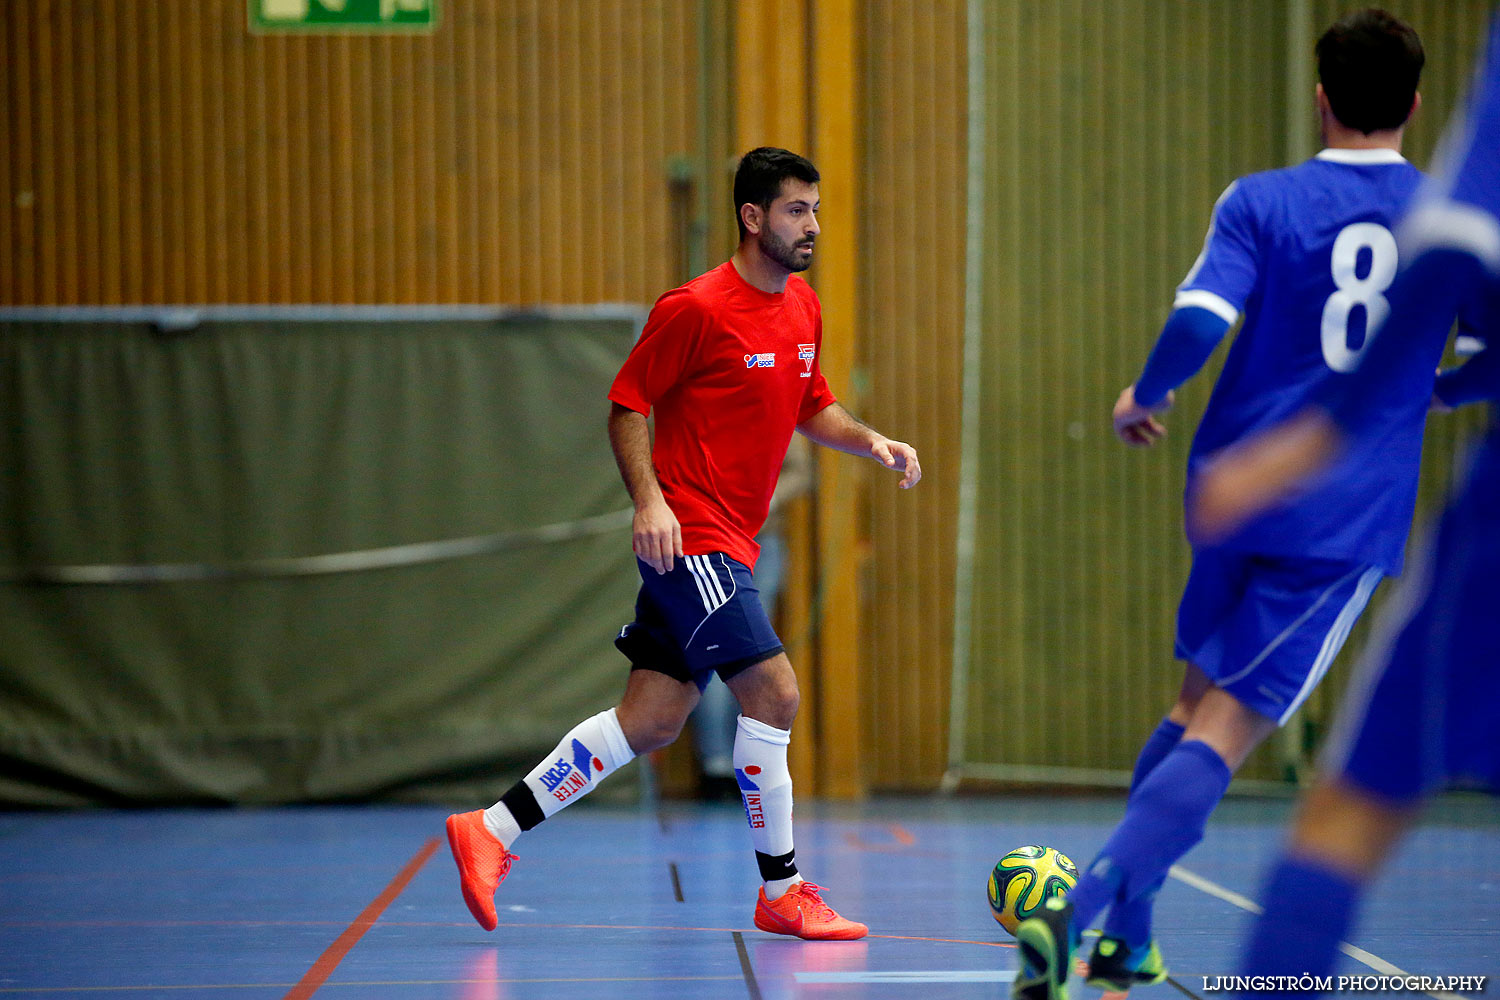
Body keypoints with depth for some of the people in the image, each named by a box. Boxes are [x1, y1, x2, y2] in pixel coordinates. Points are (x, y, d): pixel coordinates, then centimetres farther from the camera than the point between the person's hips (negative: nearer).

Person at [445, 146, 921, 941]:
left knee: (651, 721, 6)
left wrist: (871, 442, 7)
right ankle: (782, 891, -2)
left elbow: (812, 406, 25)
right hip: (688, 538, -9)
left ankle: (492, 829, 12)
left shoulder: (803, 308, 12)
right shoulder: (696, 308, -12)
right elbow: (627, 405, -8)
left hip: (729, 545, 9)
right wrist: (650, 500, -20)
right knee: (772, 691, -13)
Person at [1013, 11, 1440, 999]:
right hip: (1350, 520, -2)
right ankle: (1080, 911, -23)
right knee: (1222, 738, -6)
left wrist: (1145, 397, 3)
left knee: (1197, 704, 21)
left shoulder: (1260, 201, -2)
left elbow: (1198, 322, -15)